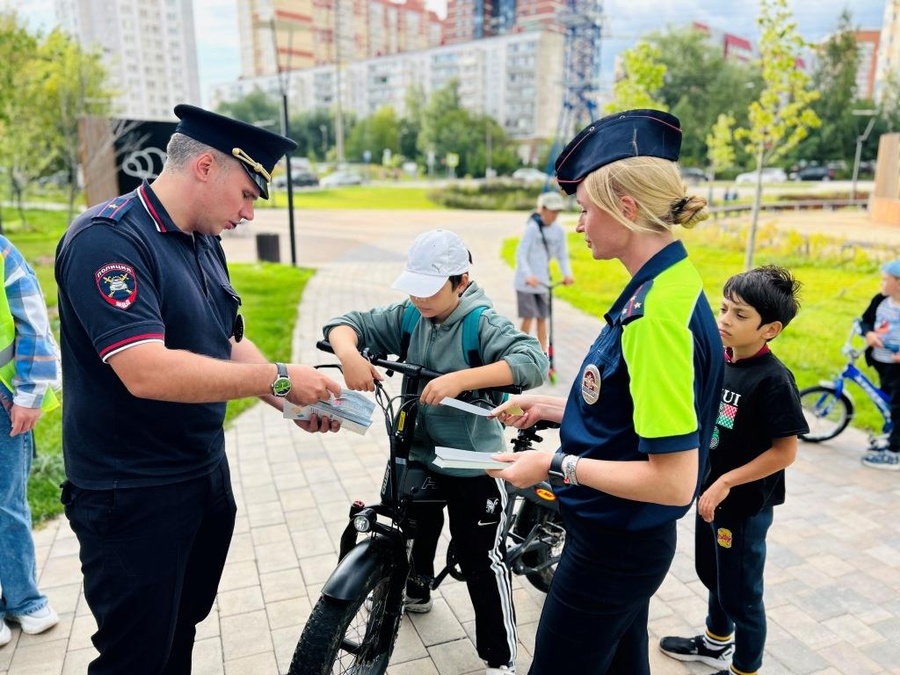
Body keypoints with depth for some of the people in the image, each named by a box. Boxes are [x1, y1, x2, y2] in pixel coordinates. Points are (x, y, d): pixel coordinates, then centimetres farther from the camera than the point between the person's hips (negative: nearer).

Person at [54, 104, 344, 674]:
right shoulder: (107, 239, -20)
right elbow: (148, 372, -31)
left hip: (206, 474, 8)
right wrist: (279, 378, -23)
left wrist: (293, 404, -3)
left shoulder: (206, 244, 8)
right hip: (134, 497, -8)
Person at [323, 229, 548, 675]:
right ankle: (416, 590, 59)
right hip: (415, 456, 6)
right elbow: (348, 324, -5)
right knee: (415, 533, 29)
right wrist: (350, 355, -28)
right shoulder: (408, 317, -5)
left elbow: (533, 361, -34)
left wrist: (459, 379, -44)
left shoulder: (483, 323, -19)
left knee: (481, 561, 6)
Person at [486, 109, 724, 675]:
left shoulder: (659, 313, -28)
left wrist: (556, 465, -20)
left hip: (614, 548, -9)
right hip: (629, 538, 9)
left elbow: (673, 480, -28)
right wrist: (549, 408, 9)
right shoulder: (666, 287, 3)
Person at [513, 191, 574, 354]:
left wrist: (567, 274, -11)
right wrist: (528, 275, -31)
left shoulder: (559, 230, 2)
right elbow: (521, 254, -16)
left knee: (542, 319, 7)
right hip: (526, 282, -5)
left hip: (542, 282, 5)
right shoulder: (533, 228, -13)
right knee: (528, 318, -5)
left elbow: (562, 256, 7)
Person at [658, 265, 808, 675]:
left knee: (740, 593, 10)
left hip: (746, 505, -7)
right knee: (712, 575, 26)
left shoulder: (774, 380, -22)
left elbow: (785, 451, -21)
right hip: (709, 492, 7)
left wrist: (727, 482, -21)